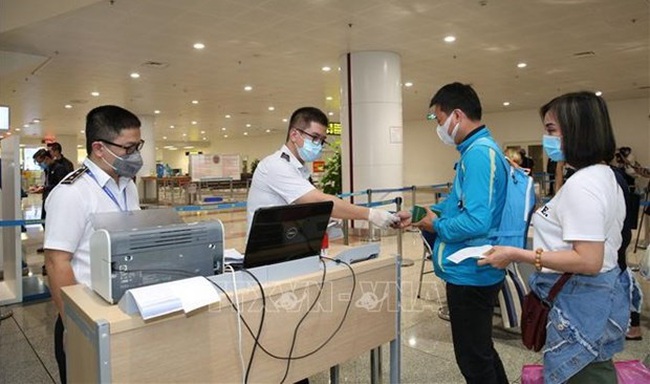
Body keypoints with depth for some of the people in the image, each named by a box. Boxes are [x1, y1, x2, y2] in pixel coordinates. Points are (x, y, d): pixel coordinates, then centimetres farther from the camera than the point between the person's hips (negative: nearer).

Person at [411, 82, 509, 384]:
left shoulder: (479, 153, -22)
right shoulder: (477, 149, 10)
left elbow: (477, 221, -31)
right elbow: (460, 201, 20)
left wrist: (437, 227, -15)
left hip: (470, 274, -10)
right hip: (474, 271, 10)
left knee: (473, 358, 8)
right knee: (480, 349, 26)